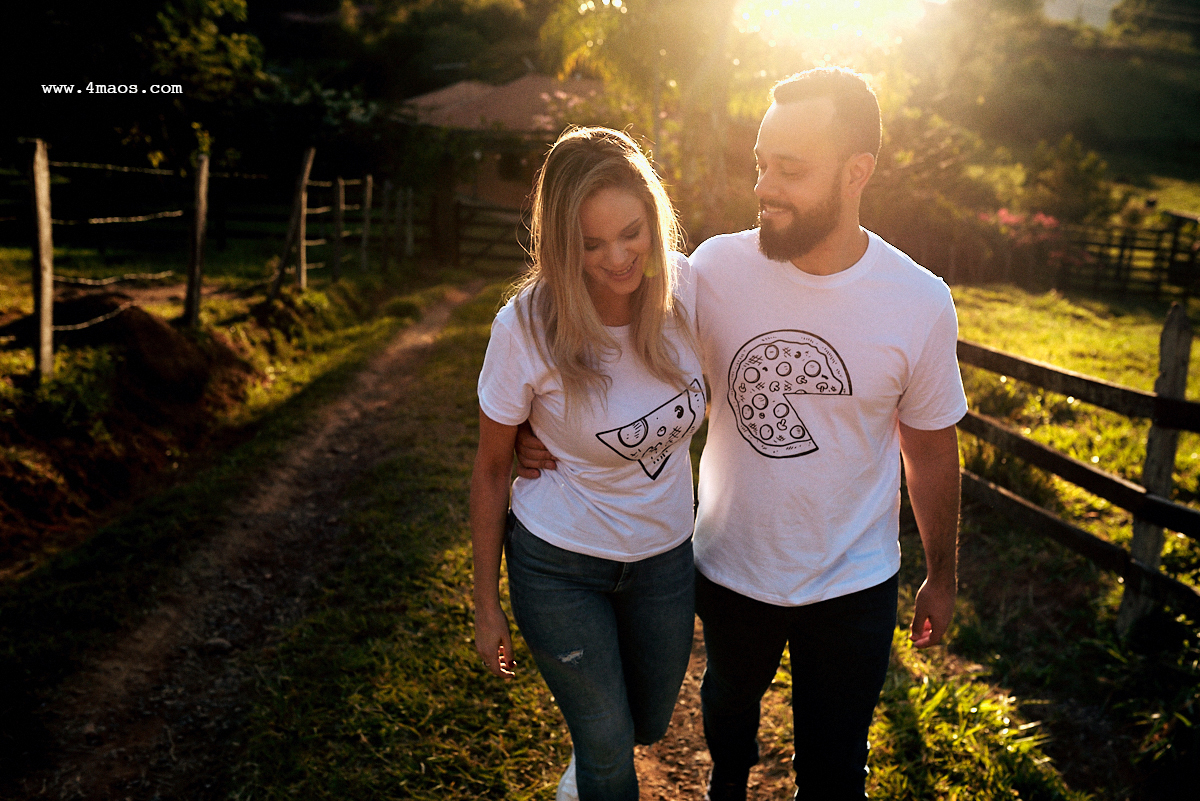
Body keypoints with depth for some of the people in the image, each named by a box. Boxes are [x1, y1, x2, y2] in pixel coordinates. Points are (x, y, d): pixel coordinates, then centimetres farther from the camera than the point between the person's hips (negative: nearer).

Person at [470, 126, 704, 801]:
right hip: (558, 566, -3)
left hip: (666, 555, 4)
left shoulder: (686, 290, -15)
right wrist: (487, 606, -2)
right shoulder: (527, 327, -23)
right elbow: (492, 471, -10)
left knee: (648, 725, 24)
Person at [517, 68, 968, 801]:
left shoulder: (920, 303, -16)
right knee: (730, 699, 30)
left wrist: (942, 577, 7)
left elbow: (931, 452, -3)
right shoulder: (717, 267, -16)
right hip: (730, 567, 2)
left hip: (852, 584, -1)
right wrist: (556, 432, -16)